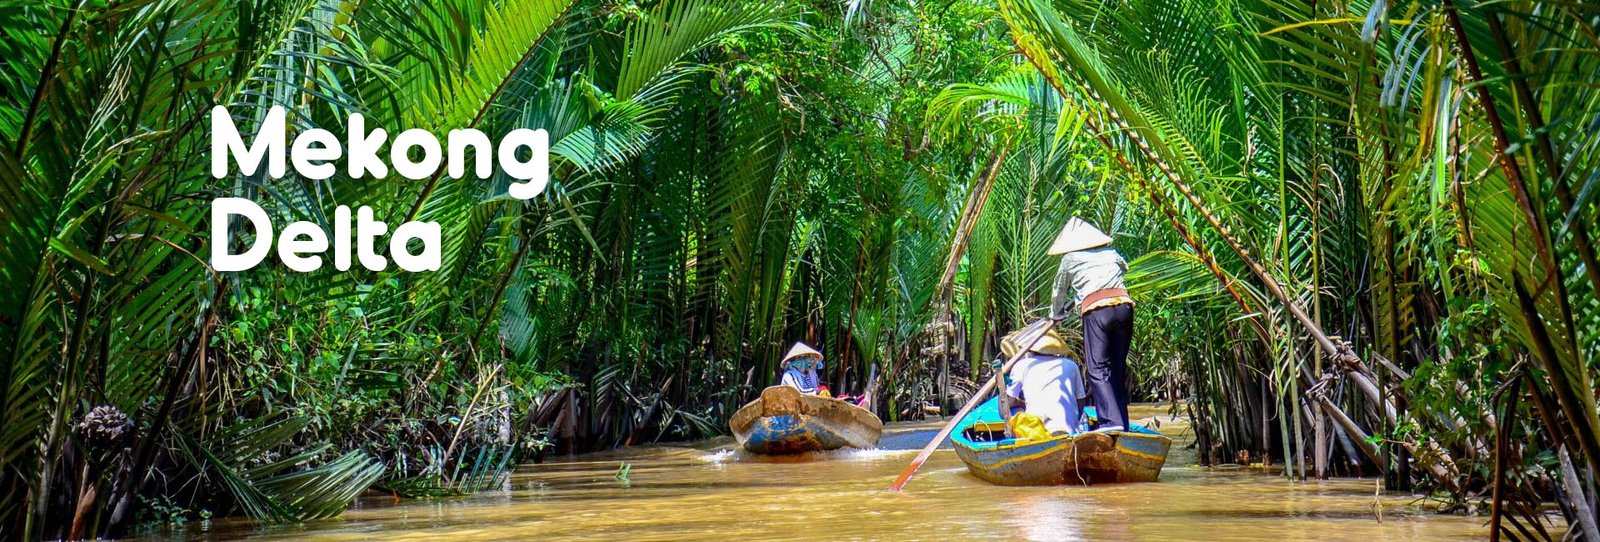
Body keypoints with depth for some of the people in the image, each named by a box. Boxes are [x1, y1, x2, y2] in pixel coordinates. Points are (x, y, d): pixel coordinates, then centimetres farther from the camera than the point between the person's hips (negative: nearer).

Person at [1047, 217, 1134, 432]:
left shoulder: (1070, 259, 15)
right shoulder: (1111, 252, 24)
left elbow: (1059, 292, 27)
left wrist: (1056, 315, 47)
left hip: (1096, 310, -4)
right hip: (1124, 305, 4)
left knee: (1097, 368, -6)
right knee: (1118, 367, 11)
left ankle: (1111, 420, -21)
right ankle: (1122, 424, 11)